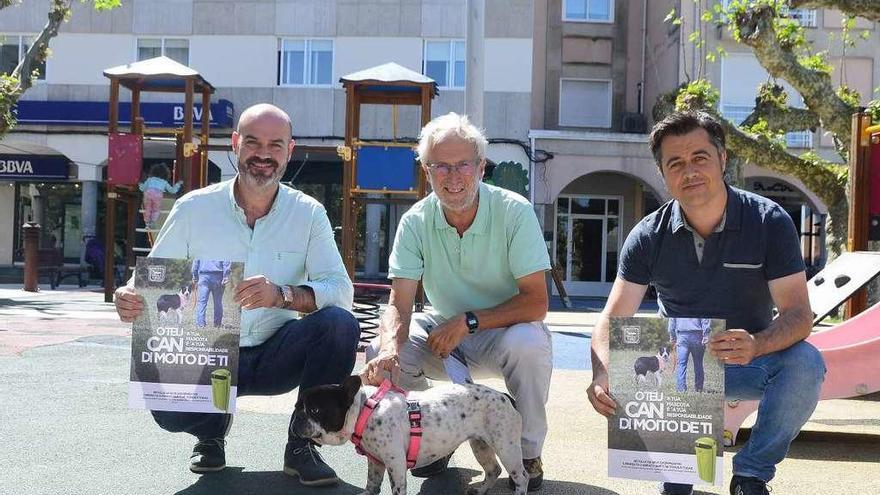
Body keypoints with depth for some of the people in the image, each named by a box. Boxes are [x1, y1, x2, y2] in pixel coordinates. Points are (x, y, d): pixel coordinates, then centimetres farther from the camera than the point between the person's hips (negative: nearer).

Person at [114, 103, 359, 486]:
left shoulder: (309, 214, -5)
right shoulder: (194, 208, -5)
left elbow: (341, 291, -15)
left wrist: (283, 294, -35)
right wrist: (130, 299, -26)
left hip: (276, 356, 1)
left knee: (340, 325, -28)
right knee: (166, 406, -32)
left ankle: (301, 444, -6)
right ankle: (212, 428, 10)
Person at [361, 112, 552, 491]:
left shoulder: (514, 212, -18)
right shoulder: (416, 222, -9)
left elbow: (536, 303, -20)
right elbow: (399, 303, -15)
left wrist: (468, 321, -28)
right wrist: (390, 347, -38)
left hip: (504, 330, -2)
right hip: (444, 333, 3)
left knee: (528, 343, -36)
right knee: (379, 350, -23)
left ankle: (527, 454, -9)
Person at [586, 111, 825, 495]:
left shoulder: (769, 222, -13)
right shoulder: (649, 236, -10)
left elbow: (798, 313, -19)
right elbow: (612, 320, -14)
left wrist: (755, 346, -43)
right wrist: (602, 376, -37)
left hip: (749, 359, 0)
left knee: (805, 364, -31)